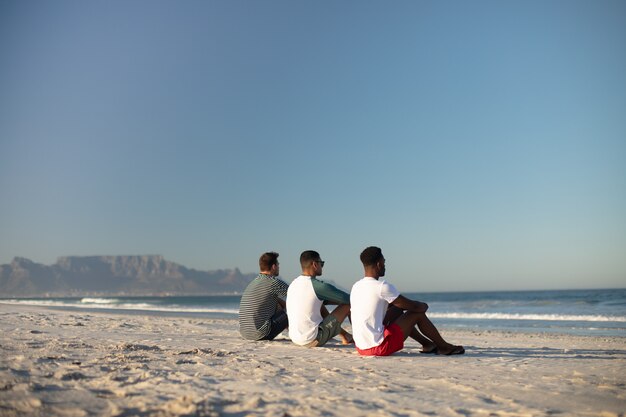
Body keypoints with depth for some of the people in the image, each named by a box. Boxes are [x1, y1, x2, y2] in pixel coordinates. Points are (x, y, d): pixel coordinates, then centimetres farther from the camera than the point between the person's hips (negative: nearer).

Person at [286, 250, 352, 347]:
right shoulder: (319, 286, -17)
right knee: (348, 304, 1)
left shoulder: (293, 284, 7)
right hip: (313, 341, -8)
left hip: (294, 339, 8)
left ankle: (345, 336, 39)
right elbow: (350, 299, -9)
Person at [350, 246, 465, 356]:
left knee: (397, 310, 25)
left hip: (361, 347, 8)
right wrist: (424, 306, 14)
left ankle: (427, 344, 35)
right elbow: (414, 306, -7)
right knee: (418, 313, 5)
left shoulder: (355, 287, 9)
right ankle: (444, 347, 24)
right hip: (379, 348, -8)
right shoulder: (382, 287, -16)